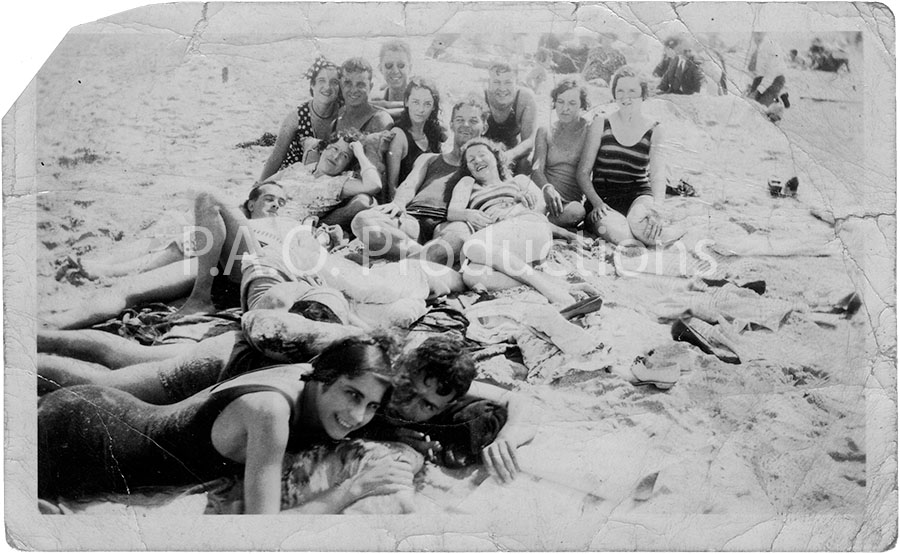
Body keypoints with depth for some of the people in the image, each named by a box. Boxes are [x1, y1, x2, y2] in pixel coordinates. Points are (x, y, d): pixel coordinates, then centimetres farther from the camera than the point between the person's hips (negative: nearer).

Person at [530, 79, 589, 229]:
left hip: (571, 201, -1)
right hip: (544, 199, 1)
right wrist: (547, 189, -21)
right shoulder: (545, 132, 15)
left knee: (576, 211, -37)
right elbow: (537, 168, 0)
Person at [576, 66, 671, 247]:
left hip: (638, 196, 1)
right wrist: (597, 202, -16)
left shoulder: (655, 131, 6)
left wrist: (655, 209, -24)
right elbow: (583, 173, 2)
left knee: (644, 225, -36)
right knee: (613, 229, -37)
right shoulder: (601, 125, 4)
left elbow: (658, 177, -3)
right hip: (603, 199, -1)